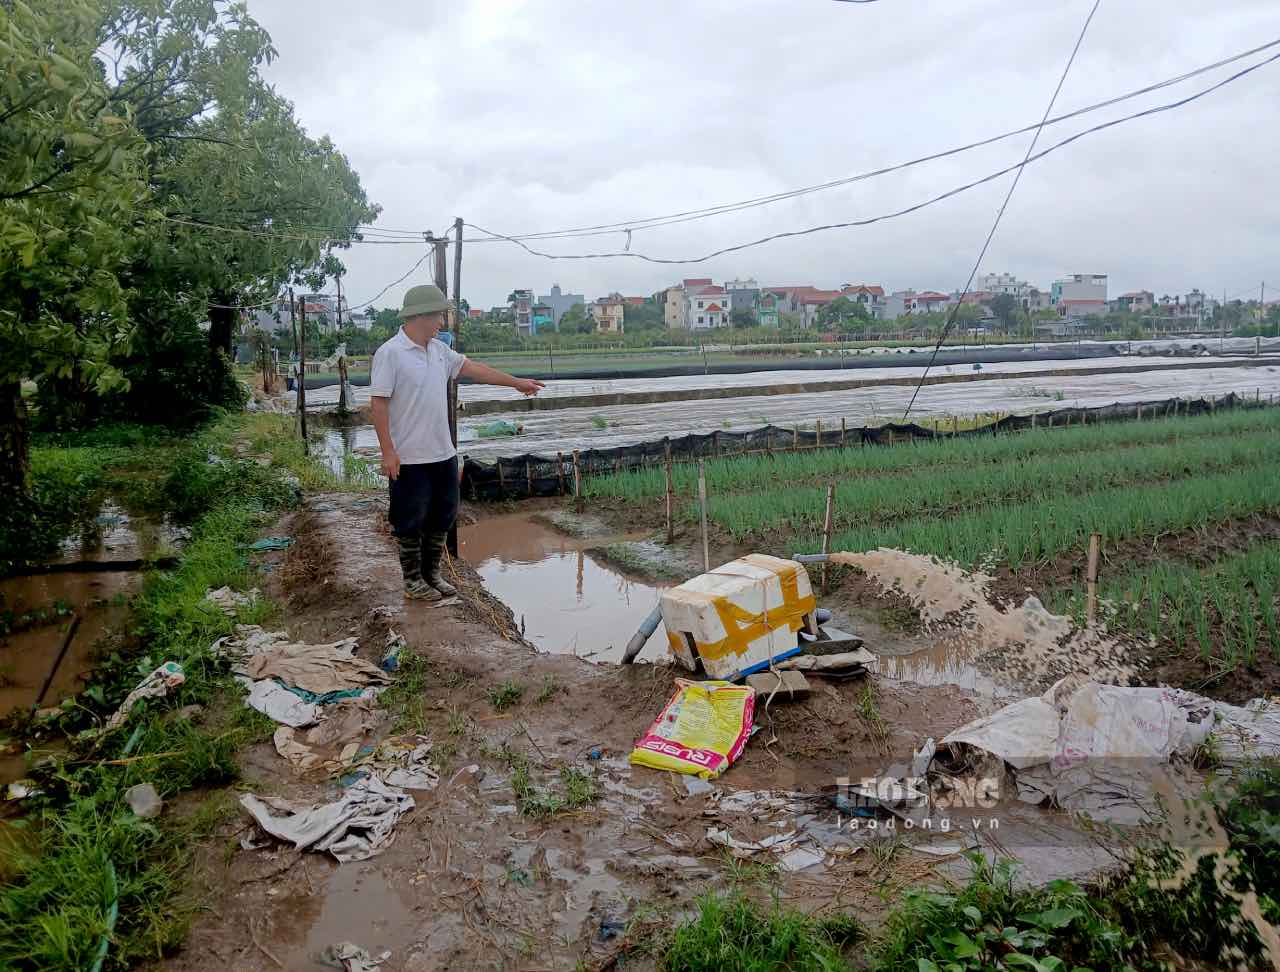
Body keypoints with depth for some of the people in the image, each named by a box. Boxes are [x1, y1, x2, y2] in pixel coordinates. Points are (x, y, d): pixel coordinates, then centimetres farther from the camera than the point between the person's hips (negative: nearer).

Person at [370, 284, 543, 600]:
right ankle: (413, 579, 20)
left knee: (441, 517, 15)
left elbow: (473, 368, 17)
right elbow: (378, 403, -16)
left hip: (443, 454, 8)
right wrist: (388, 452, -20)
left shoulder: (438, 350, 8)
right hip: (409, 458, -8)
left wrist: (516, 382, 21)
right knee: (411, 521, 5)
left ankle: (432, 573, 29)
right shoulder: (390, 353, -14)